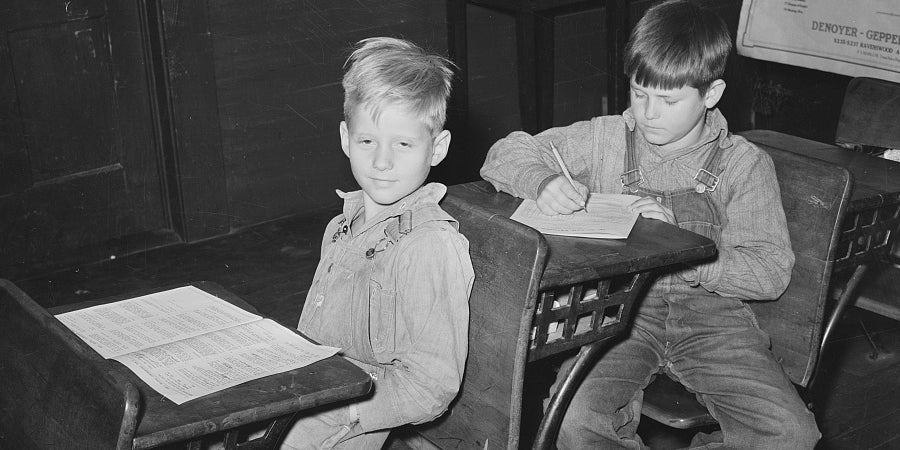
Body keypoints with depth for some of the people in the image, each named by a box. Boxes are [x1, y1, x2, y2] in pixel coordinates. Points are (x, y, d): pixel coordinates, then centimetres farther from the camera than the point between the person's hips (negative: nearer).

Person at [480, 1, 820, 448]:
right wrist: (543, 182, -16)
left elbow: (771, 272, -5)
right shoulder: (605, 139, 4)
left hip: (708, 313, 0)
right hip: (620, 307, 0)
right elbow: (506, 153, 7)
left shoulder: (745, 165, 1)